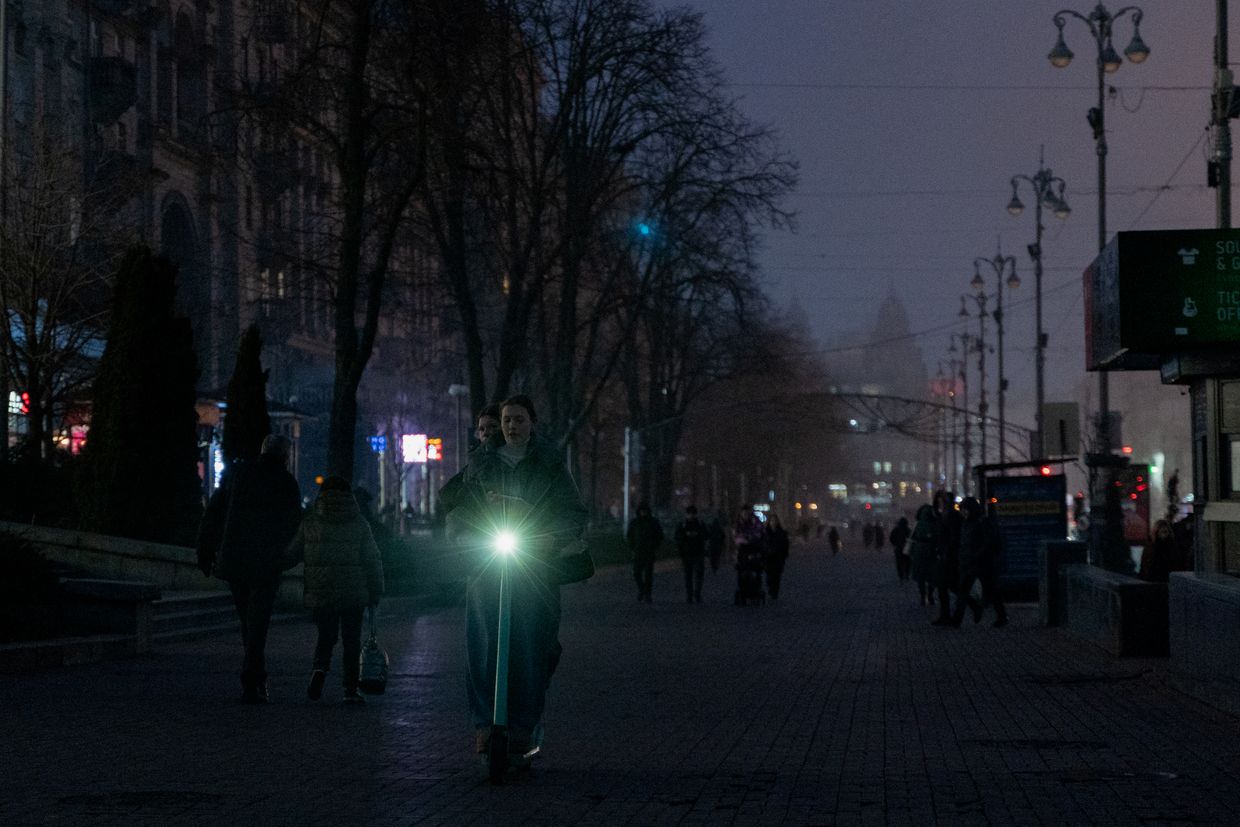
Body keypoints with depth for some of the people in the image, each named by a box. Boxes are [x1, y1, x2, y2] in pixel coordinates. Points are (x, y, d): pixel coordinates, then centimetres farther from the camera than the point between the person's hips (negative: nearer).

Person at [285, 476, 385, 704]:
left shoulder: (310, 522, 4)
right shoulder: (359, 523, 3)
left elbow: (292, 554, 7)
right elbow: (373, 560, 2)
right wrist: (375, 592, 7)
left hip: (319, 592, 1)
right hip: (353, 592, -1)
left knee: (326, 635, 13)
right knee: (351, 640, 6)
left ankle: (320, 668, -16)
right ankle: (350, 689, 2)